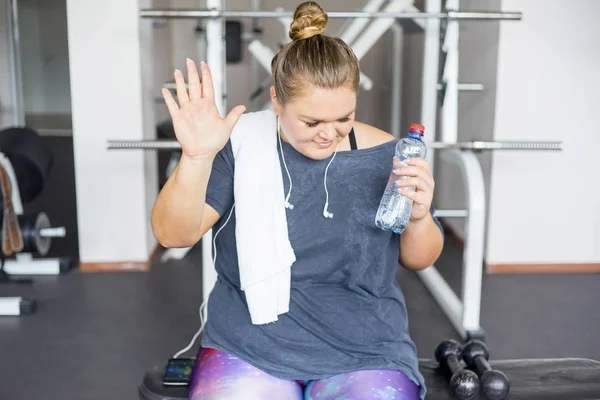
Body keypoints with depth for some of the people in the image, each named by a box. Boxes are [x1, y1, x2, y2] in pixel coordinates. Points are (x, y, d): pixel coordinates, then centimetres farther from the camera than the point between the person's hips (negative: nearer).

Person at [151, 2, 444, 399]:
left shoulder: (383, 154, -4)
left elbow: (419, 260, 5)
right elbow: (173, 235, -15)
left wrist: (419, 217, -16)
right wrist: (196, 157, -31)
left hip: (364, 352, 1)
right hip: (248, 348, 0)